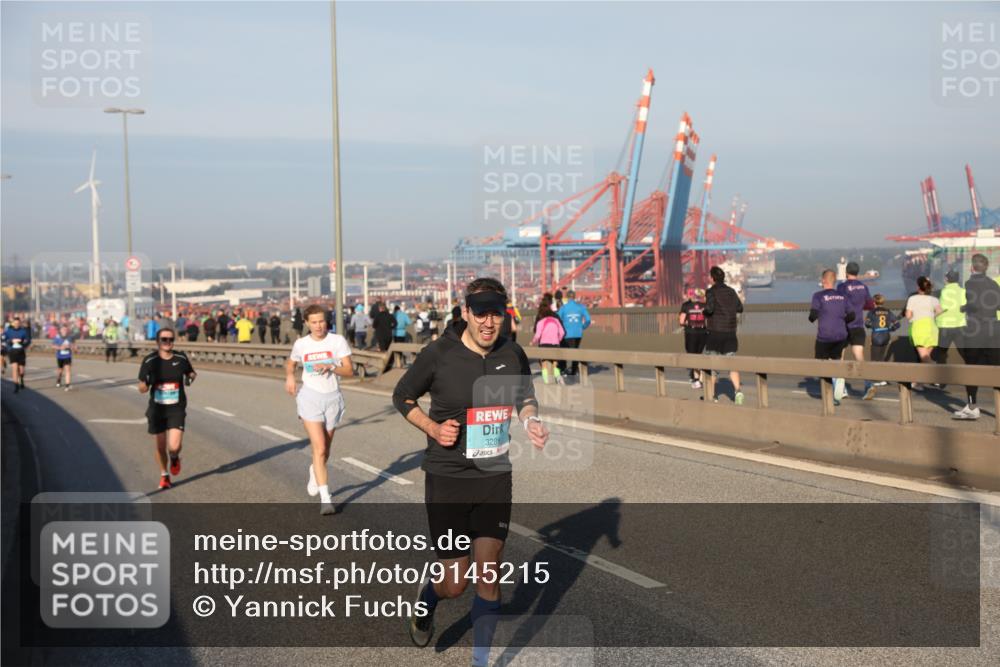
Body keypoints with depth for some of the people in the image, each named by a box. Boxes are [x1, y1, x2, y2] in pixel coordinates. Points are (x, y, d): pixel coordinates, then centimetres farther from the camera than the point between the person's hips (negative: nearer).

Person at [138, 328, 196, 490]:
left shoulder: (181, 358, -4)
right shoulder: (149, 361, -9)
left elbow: (191, 373, 16)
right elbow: (141, 389, -4)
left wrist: (191, 377, -8)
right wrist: (146, 384, -28)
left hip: (177, 409, 0)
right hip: (157, 409, 0)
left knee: (174, 447, -14)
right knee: (160, 446, 10)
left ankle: (175, 458, 24)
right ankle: (164, 475, 37)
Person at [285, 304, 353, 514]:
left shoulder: (338, 341, -4)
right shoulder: (301, 344, 2)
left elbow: (349, 371, -7)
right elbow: (290, 363, 21)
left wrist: (330, 367, -24)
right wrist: (289, 376, -1)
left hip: (333, 398, 1)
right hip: (310, 398, -1)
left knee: (325, 449, 14)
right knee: (319, 448, -14)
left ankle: (314, 471, 49)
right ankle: (325, 498, -13)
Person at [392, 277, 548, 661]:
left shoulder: (512, 354, -1)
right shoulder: (439, 354, -11)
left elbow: (525, 398, 15)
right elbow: (402, 397, 3)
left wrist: (532, 421, -7)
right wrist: (432, 428, -13)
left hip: (495, 477, 3)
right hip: (447, 480, -3)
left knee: (488, 577, 5)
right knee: (454, 583, 1)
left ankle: (480, 660, 24)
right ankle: (426, 601, 39)